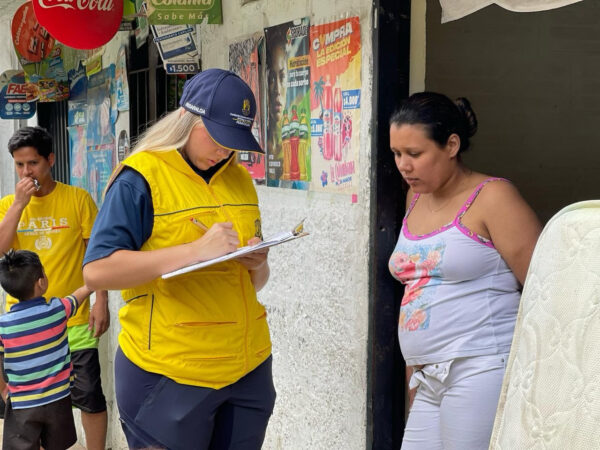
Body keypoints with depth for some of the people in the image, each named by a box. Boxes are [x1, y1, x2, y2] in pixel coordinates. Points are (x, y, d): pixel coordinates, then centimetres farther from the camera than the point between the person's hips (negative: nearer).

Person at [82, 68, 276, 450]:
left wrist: (258, 266, -7)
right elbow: (97, 271, -19)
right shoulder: (141, 178, -9)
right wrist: (195, 252, -25)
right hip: (169, 374, -5)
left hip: (249, 366, 6)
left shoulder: (240, 179, 10)